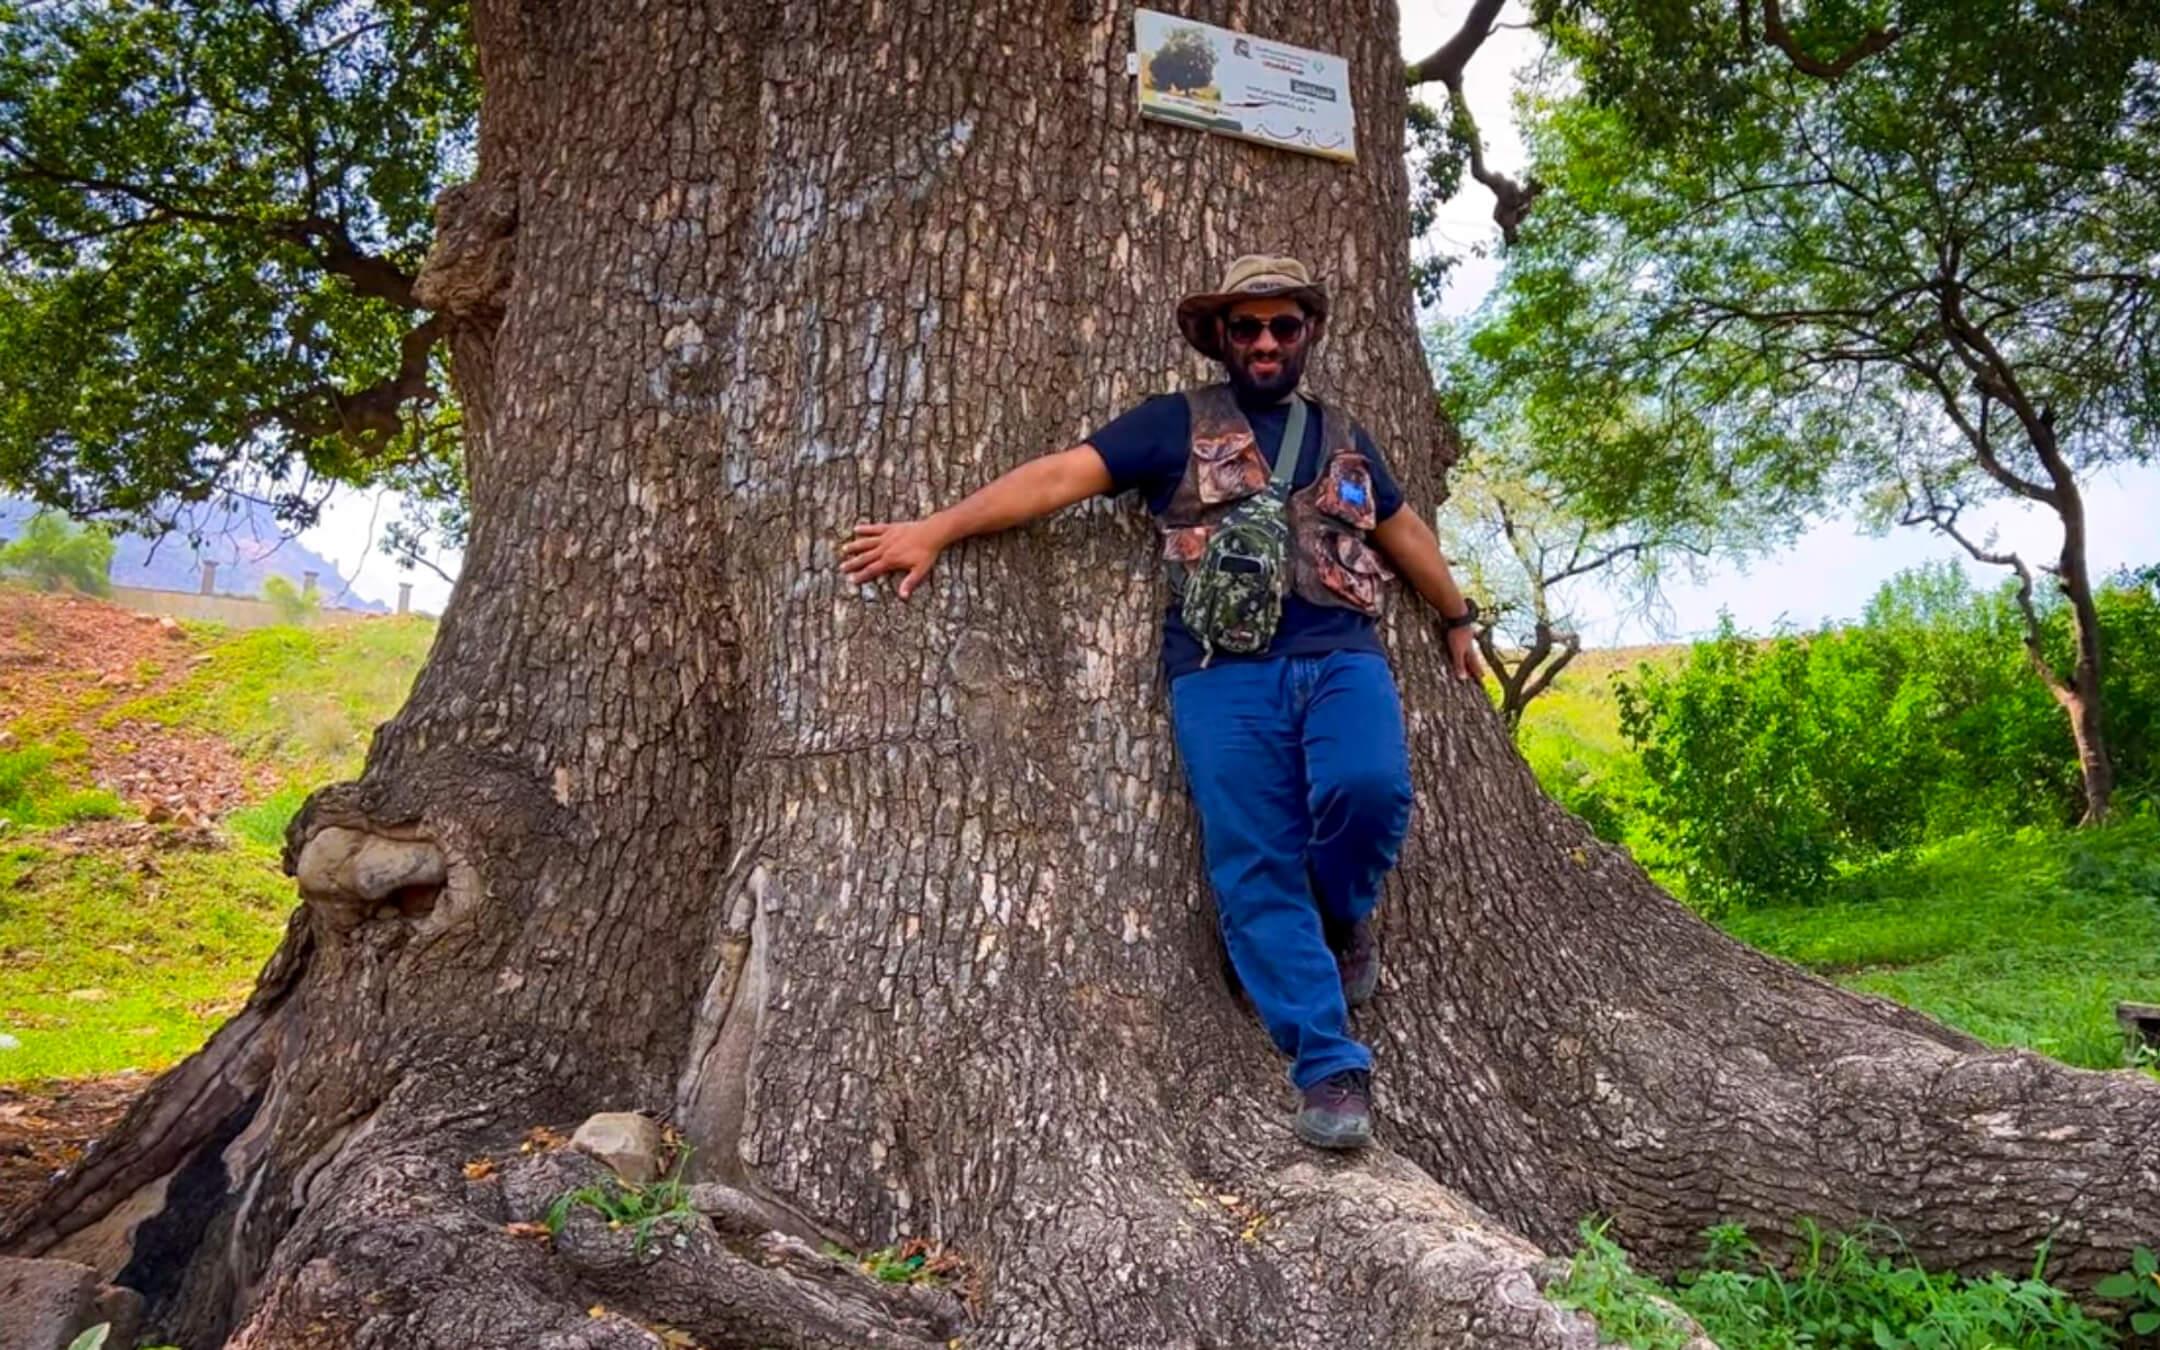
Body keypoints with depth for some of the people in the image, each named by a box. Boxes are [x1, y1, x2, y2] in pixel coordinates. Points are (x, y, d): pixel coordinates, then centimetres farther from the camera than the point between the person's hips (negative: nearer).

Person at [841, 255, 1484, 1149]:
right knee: (1255, 871, -10)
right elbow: (1064, 476, 2)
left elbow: (1404, 532, 36)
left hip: (1342, 658, 2)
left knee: (1368, 790, -27)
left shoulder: (1343, 436, 23)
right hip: (1224, 673, -2)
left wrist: (1458, 620, 45)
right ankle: (1331, 1070, -2)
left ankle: (1344, 922, 6)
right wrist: (936, 530, -5)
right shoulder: (1179, 423, 11)